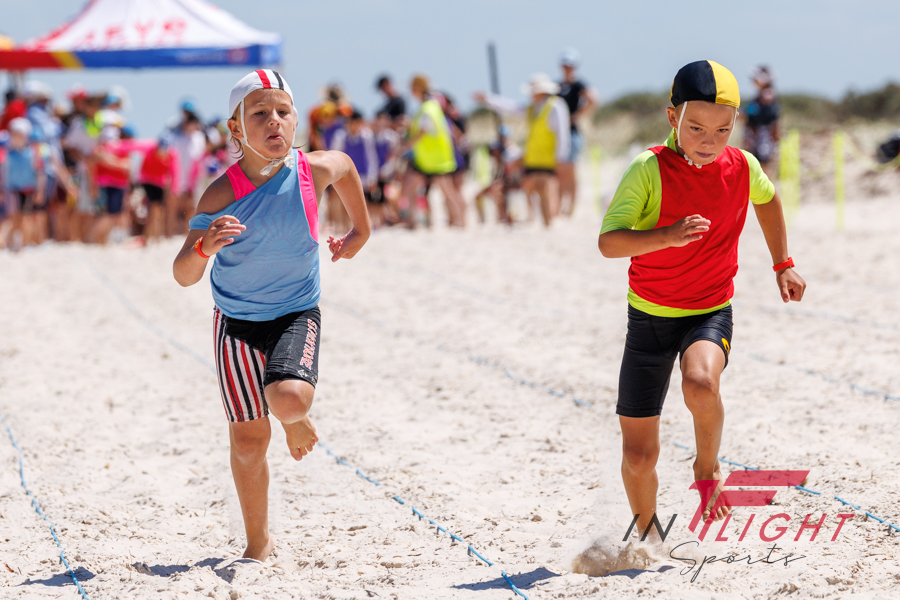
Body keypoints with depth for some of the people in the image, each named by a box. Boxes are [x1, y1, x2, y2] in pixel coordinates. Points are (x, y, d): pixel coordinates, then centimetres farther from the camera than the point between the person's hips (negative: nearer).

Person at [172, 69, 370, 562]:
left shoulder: (315, 170, -14)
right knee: (248, 437, 3)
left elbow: (345, 164, 13)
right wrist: (205, 245, -42)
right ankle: (259, 542, 24)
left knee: (289, 400, -28)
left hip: (297, 314, 0)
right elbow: (184, 276, -21)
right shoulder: (222, 194, -19)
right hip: (237, 321, 0)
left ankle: (296, 419, 13)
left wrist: (359, 226, 23)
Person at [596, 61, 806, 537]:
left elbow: (767, 199, 20)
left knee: (700, 383, -34)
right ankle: (647, 535, 31)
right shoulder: (649, 169, -16)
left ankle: (708, 467, -4)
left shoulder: (741, 167, -5)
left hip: (710, 313, 1)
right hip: (650, 315, -1)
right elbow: (608, 242, -23)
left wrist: (783, 264, 21)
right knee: (638, 454, 4)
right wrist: (667, 236, -38)